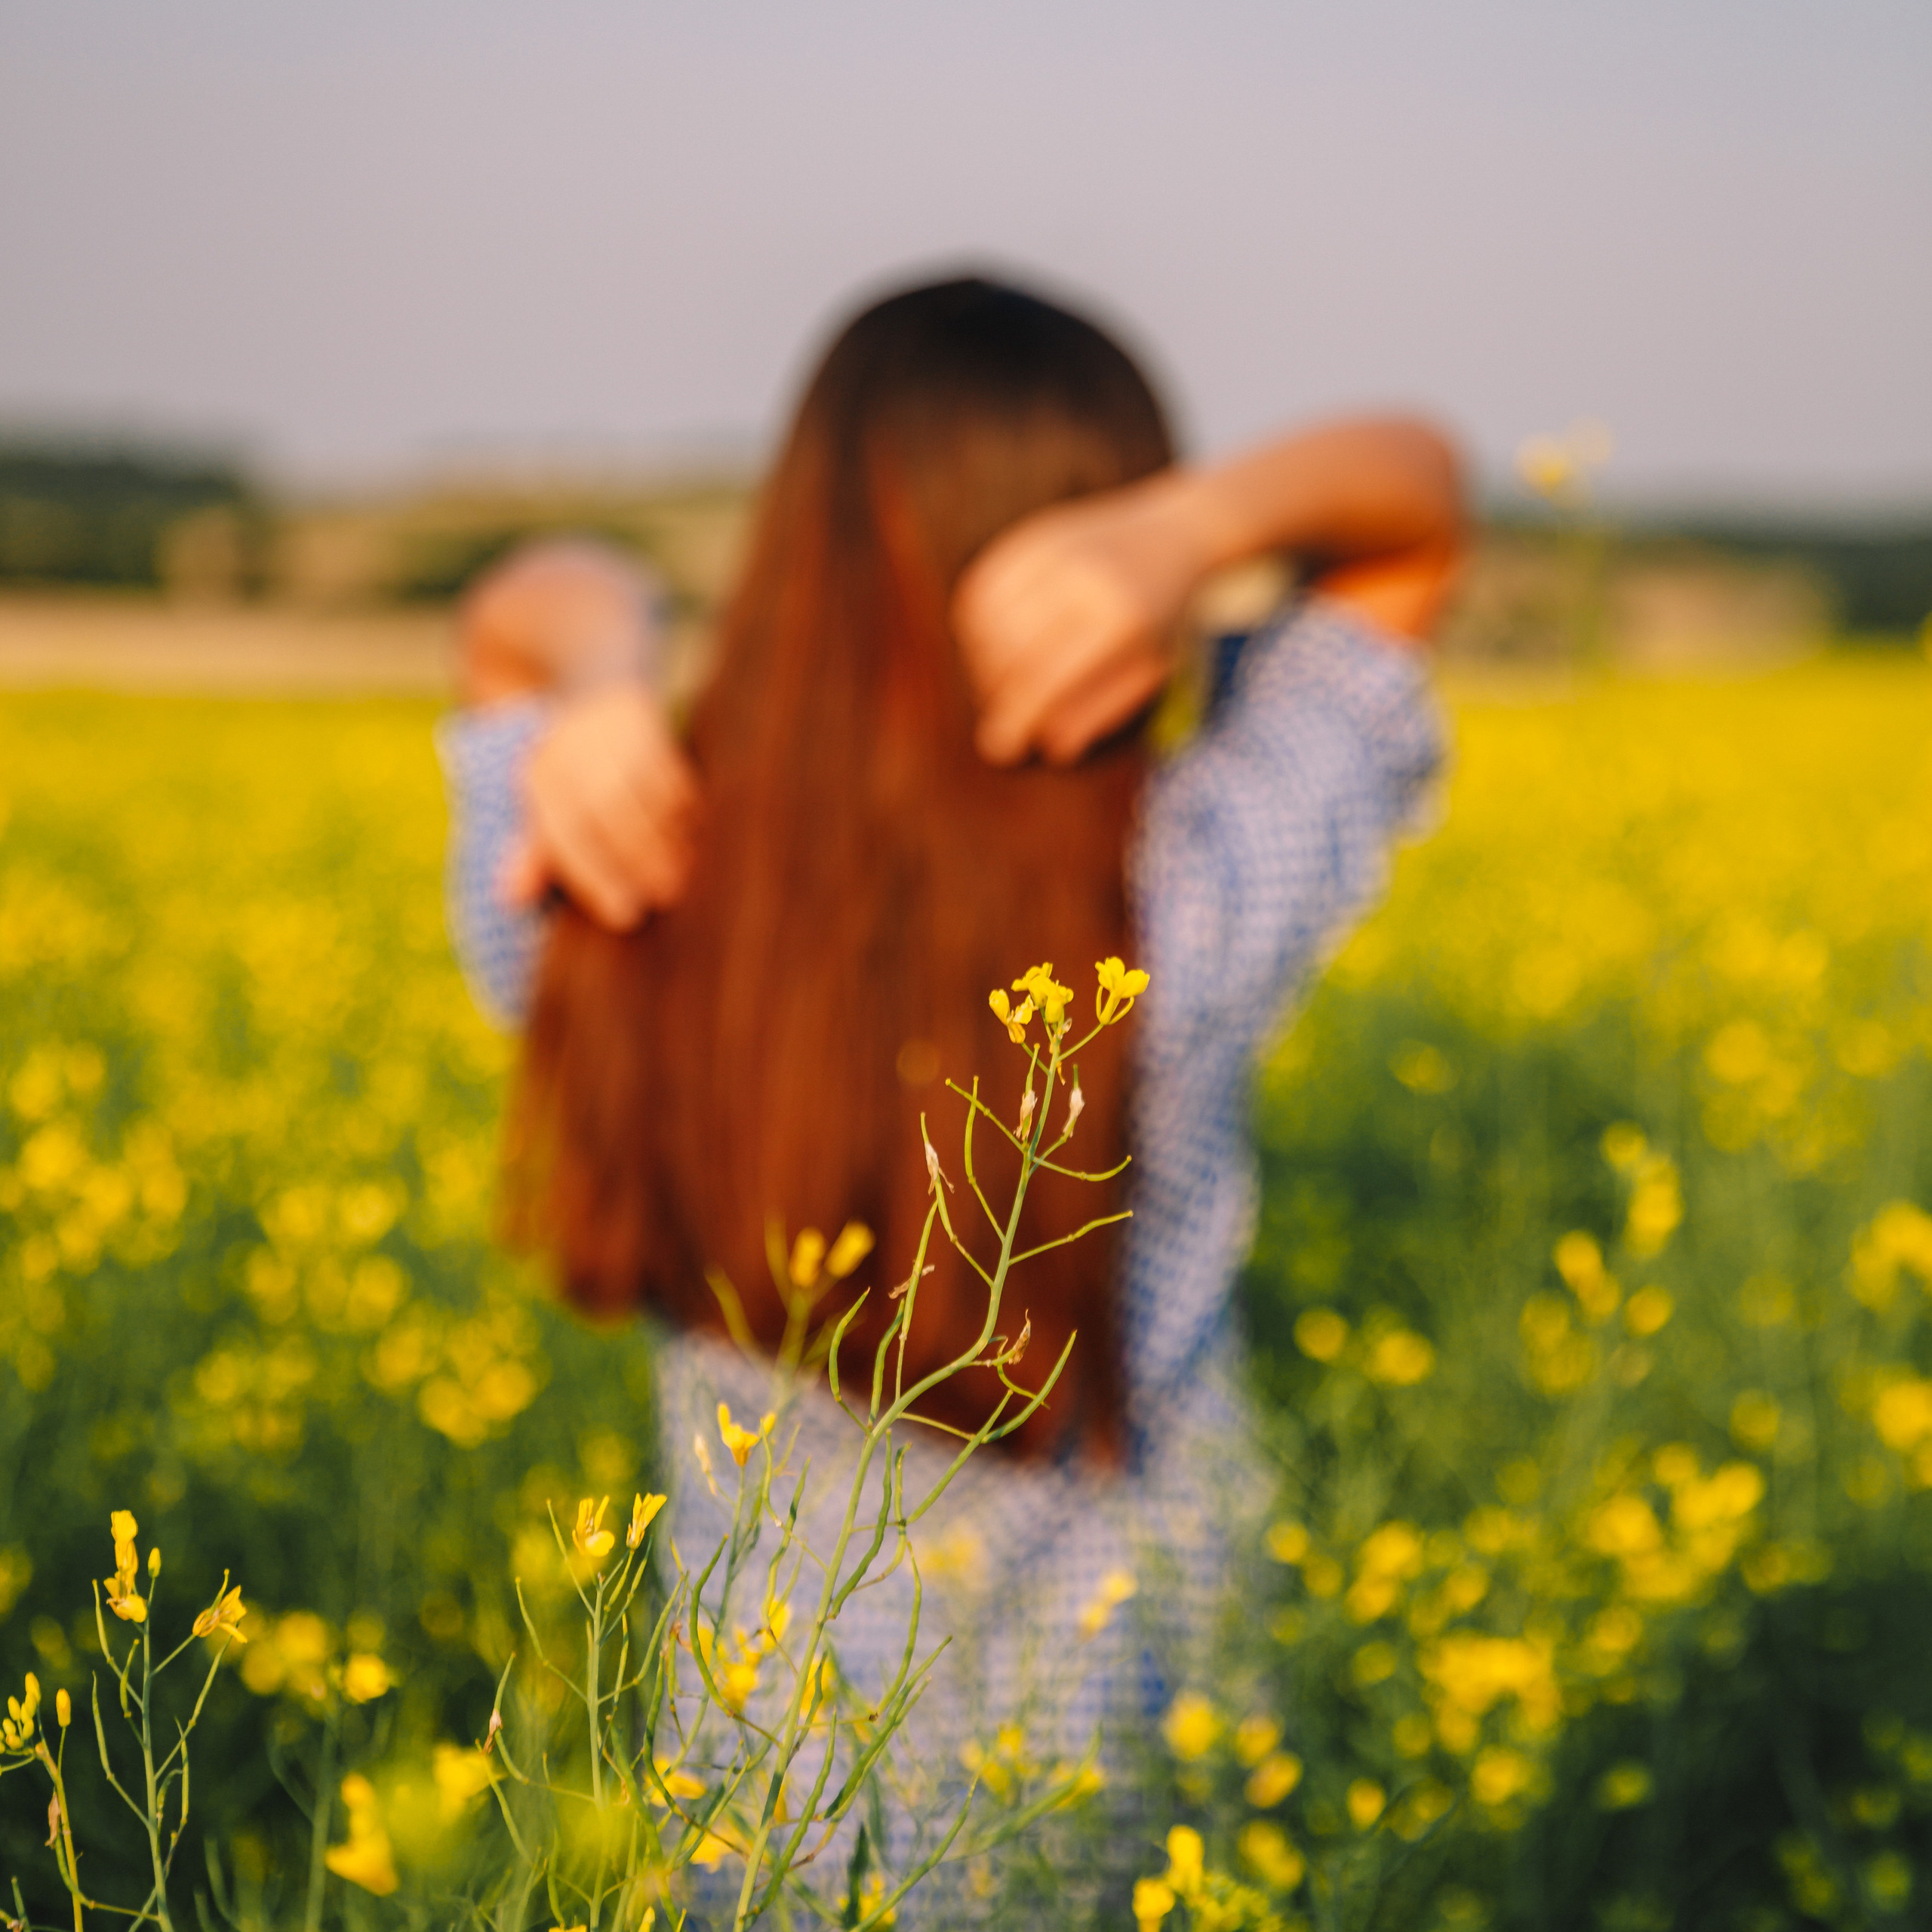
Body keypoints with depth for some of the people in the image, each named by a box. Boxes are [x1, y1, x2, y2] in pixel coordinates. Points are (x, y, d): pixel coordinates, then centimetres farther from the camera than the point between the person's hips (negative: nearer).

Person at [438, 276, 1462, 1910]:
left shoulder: (601, 931, -20)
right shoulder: (1195, 915, -24)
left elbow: (520, 618, 2)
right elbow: (1420, 486, -9)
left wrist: (600, 696, -20)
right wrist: (1197, 518, -28)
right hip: (1118, 1775, -1)